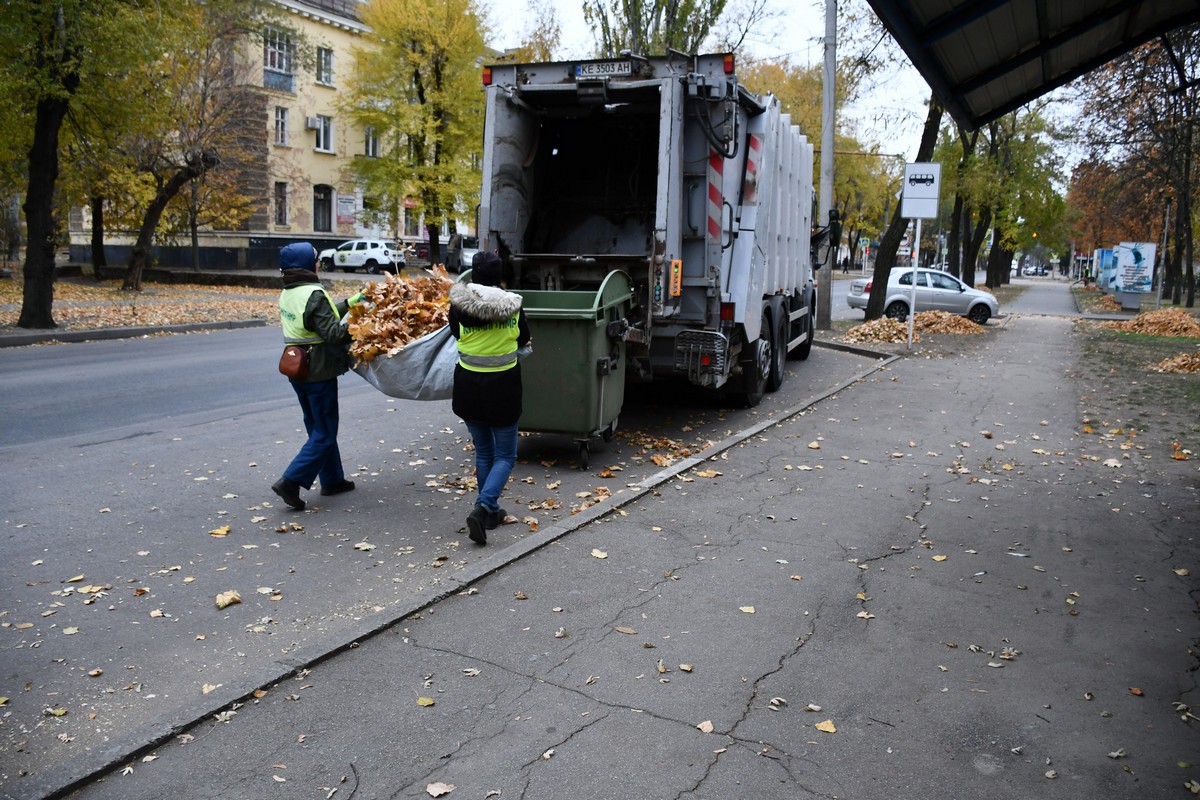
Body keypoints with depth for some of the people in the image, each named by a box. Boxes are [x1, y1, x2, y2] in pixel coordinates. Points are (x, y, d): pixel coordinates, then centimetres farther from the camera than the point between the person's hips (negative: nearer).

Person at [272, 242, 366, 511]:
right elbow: (333, 332, -23)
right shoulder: (314, 294, -19)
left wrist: (350, 302, 10)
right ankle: (291, 481, -7)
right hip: (319, 372, -9)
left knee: (318, 428, 18)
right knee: (324, 433, 0)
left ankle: (332, 480, 28)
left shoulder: (286, 294, 8)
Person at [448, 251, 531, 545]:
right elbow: (524, 341, 6)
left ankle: (490, 510, 27)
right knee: (505, 456, 8)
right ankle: (482, 507, -12)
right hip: (503, 388, -2)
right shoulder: (513, 306, -10)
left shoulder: (458, 304, -11)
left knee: (483, 451, 19)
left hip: (469, 386, 2)